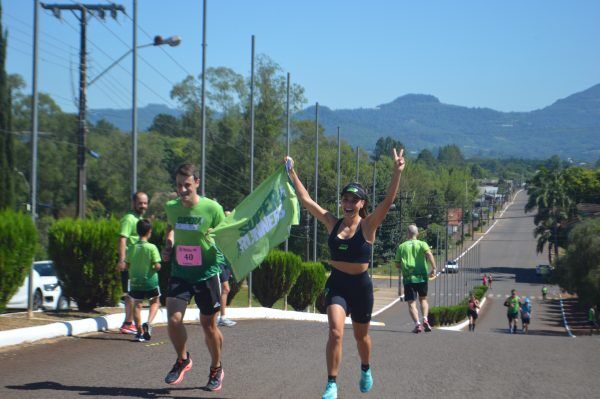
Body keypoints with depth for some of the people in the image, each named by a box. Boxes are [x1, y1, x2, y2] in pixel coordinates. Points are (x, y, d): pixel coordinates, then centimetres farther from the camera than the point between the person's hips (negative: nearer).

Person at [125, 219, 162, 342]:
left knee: (137, 304, 12)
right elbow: (157, 266, -17)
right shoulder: (151, 247, -14)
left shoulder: (132, 248, -3)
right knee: (155, 302, 17)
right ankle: (148, 323, -5)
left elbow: (127, 265, 1)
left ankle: (140, 331, 7)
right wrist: (156, 267, 4)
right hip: (150, 282, -2)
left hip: (135, 282, 2)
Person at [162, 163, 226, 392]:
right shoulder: (172, 208, -1)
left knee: (209, 326, 7)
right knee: (174, 319, -12)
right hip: (179, 273, 3)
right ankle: (183, 360, 15)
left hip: (206, 274, -3)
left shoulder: (212, 208, -12)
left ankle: (216, 369, 31)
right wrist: (168, 245, 6)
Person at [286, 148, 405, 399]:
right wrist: (292, 174, 2)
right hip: (336, 284, 1)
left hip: (360, 285, -1)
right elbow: (306, 200, 2)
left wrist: (397, 173, -34)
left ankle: (365, 370, 47)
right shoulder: (333, 223, 0)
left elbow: (388, 201, -22)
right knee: (335, 332, -19)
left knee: (361, 335, 17)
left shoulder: (368, 226, -9)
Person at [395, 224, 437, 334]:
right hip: (421, 277, 1)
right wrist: (434, 268, -16)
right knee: (423, 299, 19)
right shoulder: (422, 244, 6)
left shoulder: (401, 247, 9)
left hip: (408, 278, -1)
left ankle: (417, 324, -18)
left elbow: (397, 264, 9)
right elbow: (429, 254, -15)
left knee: (411, 302, 0)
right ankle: (425, 319, -3)